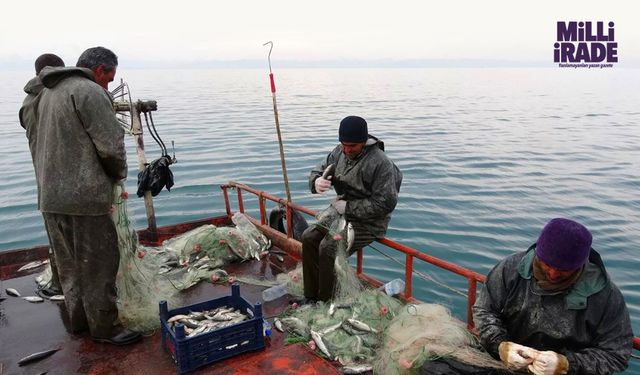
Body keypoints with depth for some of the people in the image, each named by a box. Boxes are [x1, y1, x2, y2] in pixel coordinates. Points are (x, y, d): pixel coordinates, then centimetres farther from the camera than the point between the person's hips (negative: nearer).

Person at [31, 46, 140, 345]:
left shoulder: (49, 92, 16)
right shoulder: (90, 91, -13)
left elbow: (48, 142, 19)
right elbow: (111, 145, -18)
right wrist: (119, 173, 2)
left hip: (50, 195, 9)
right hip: (84, 196, -9)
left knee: (69, 263, 19)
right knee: (98, 263, 3)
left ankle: (78, 319, 33)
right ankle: (104, 327, 14)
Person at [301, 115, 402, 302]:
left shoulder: (380, 163, -22)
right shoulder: (340, 152, 0)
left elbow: (385, 203, -22)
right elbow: (318, 170, 8)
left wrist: (348, 207, -21)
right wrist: (317, 182, -19)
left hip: (368, 223, -8)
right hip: (342, 215, 8)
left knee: (328, 248, -23)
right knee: (309, 237, -6)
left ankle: (325, 302, -5)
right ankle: (310, 296, 4)